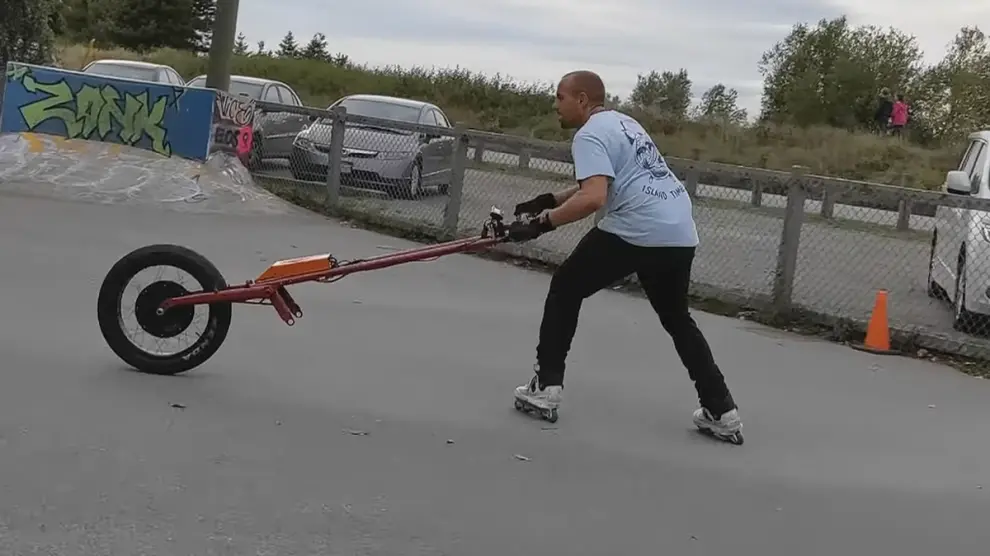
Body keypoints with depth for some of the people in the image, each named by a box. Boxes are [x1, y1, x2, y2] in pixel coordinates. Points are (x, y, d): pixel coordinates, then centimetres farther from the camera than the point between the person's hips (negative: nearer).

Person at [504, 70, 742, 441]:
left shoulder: (590, 134, -5)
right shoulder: (622, 122, 24)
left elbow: (593, 199, -20)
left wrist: (541, 223, -17)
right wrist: (551, 201, 25)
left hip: (634, 230, -9)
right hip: (680, 232, 9)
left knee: (566, 289, 10)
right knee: (677, 319, 24)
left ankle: (546, 387, 8)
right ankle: (722, 411, 19)